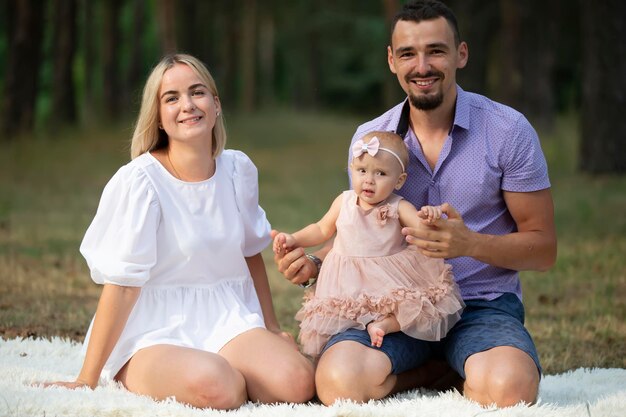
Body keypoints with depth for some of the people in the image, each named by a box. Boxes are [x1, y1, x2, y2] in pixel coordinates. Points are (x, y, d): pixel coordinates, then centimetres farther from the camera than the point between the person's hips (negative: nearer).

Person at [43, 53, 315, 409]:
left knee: (298, 382, -25)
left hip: (227, 323, 5)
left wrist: (273, 328, 23)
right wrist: (87, 380, -13)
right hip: (155, 333, -5)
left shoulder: (239, 170, 5)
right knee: (215, 387, -37)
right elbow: (121, 283, -12)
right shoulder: (138, 181, -12)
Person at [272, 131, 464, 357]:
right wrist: (293, 240, 9)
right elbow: (322, 229, 18)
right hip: (348, 286, 2)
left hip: (391, 283, -2)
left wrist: (429, 217, -43)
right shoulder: (344, 202, 2)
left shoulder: (399, 208, -8)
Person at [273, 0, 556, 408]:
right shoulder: (369, 138, 6)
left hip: (484, 304, -2)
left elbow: (543, 248, -2)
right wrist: (314, 263, -5)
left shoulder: (508, 130, -4)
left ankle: (471, 372, 0)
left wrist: (470, 244, -21)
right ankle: (445, 368, -2)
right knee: (337, 380, -30)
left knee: (507, 387, -37)